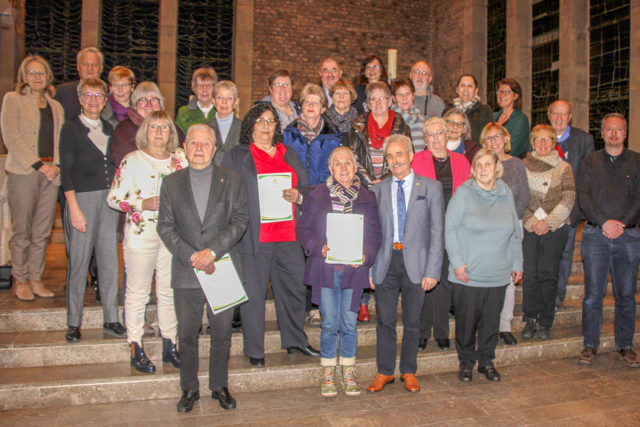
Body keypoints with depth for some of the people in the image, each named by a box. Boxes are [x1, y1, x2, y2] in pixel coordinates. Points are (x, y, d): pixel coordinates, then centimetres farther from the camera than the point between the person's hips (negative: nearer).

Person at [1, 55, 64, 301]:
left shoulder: (56, 106, 18)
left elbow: (62, 140, 14)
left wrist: (56, 165, -4)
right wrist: (37, 164, -12)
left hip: (51, 174, 4)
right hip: (23, 173, -4)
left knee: (42, 231, 5)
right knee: (22, 230, 0)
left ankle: (36, 278, 14)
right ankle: (20, 281, 11)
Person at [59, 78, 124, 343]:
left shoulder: (109, 129, 16)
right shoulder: (71, 128, 2)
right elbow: (66, 171, -3)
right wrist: (74, 208, -12)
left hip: (110, 200, 4)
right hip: (82, 198, -4)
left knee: (110, 261, 4)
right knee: (78, 262, -1)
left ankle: (111, 320, 13)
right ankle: (73, 323, 10)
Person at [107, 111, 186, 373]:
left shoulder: (180, 161, 10)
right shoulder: (132, 161, 0)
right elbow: (113, 197, -2)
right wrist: (143, 204, -14)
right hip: (141, 234, -3)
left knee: (170, 292, 8)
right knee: (137, 293, 3)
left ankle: (169, 346, 21)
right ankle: (136, 349, 16)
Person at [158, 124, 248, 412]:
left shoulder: (231, 181, 4)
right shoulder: (171, 183, 7)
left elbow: (239, 221, -4)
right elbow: (165, 226, 1)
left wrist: (212, 251, -16)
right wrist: (192, 256, -12)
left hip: (223, 269, 0)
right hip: (185, 273, 1)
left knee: (221, 332, 10)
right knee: (187, 334, 11)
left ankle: (219, 386, 29)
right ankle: (189, 389, 29)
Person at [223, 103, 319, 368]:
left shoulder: (289, 155, 18)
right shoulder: (236, 157, 6)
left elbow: (307, 187, 18)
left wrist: (298, 195, -5)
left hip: (288, 237, 4)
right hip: (254, 237, -4)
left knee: (295, 289, 10)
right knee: (253, 295, 0)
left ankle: (295, 341, 29)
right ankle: (254, 351, 16)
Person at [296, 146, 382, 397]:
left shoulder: (367, 198, 8)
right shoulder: (317, 195, 3)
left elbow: (375, 233, 8)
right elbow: (302, 229, 2)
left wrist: (366, 255, -10)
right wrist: (320, 248, -15)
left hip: (354, 269, 1)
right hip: (325, 269, -1)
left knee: (349, 324, 7)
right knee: (329, 324, 3)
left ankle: (348, 372, 25)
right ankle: (328, 373, 21)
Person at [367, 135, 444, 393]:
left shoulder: (430, 188, 1)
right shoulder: (378, 190, 6)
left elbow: (437, 232, -2)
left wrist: (432, 271, -8)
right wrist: (369, 268, 0)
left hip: (415, 263, -1)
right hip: (385, 262, 1)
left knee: (412, 321, 11)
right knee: (385, 321, 8)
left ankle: (408, 372, 28)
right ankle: (384, 372, 25)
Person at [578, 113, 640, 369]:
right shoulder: (591, 162, 10)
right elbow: (583, 196, 0)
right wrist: (604, 222, -13)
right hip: (596, 235, 0)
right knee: (593, 294, 0)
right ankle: (590, 345, 10)